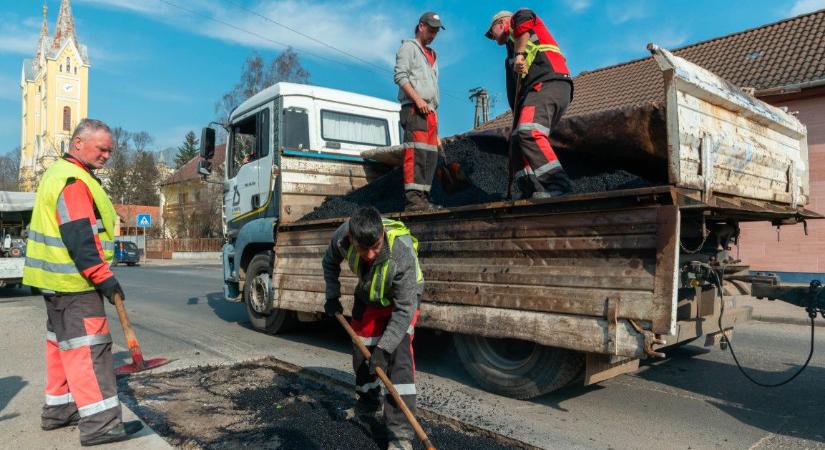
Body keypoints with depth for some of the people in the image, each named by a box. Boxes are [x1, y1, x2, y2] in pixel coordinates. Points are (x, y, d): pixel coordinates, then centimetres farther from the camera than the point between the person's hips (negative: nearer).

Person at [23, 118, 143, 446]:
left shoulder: (59, 174, 17)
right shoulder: (73, 181, -17)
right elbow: (79, 237, -25)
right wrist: (103, 276, -24)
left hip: (57, 279, 11)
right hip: (73, 282, -11)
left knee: (63, 344, 17)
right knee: (88, 347, -10)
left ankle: (58, 409, 28)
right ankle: (99, 423, -8)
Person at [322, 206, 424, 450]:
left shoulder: (403, 253, -42)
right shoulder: (343, 236, -29)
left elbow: (404, 309, -33)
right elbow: (330, 262, -2)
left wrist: (384, 347, -35)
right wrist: (332, 295, -10)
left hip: (402, 296, -4)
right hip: (368, 296, 5)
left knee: (398, 354, -19)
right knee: (361, 351, 9)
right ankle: (368, 402, 37)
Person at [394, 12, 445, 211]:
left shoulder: (432, 55, 31)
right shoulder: (408, 47, 6)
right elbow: (400, 76, -8)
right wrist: (417, 99, -18)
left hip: (430, 111, 8)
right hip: (414, 108, -8)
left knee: (431, 154, 1)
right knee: (416, 151, -17)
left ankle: (423, 198, 2)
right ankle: (413, 197, -22)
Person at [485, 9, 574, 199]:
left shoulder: (515, 22, 20)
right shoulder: (515, 45, 41)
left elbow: (525, 18, -9)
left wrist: (520, 53, -14)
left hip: (546, 83, -9)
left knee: (529, 132, -29)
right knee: (517, 143, -2)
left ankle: (556, 186, -38)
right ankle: (534, 193, -14)